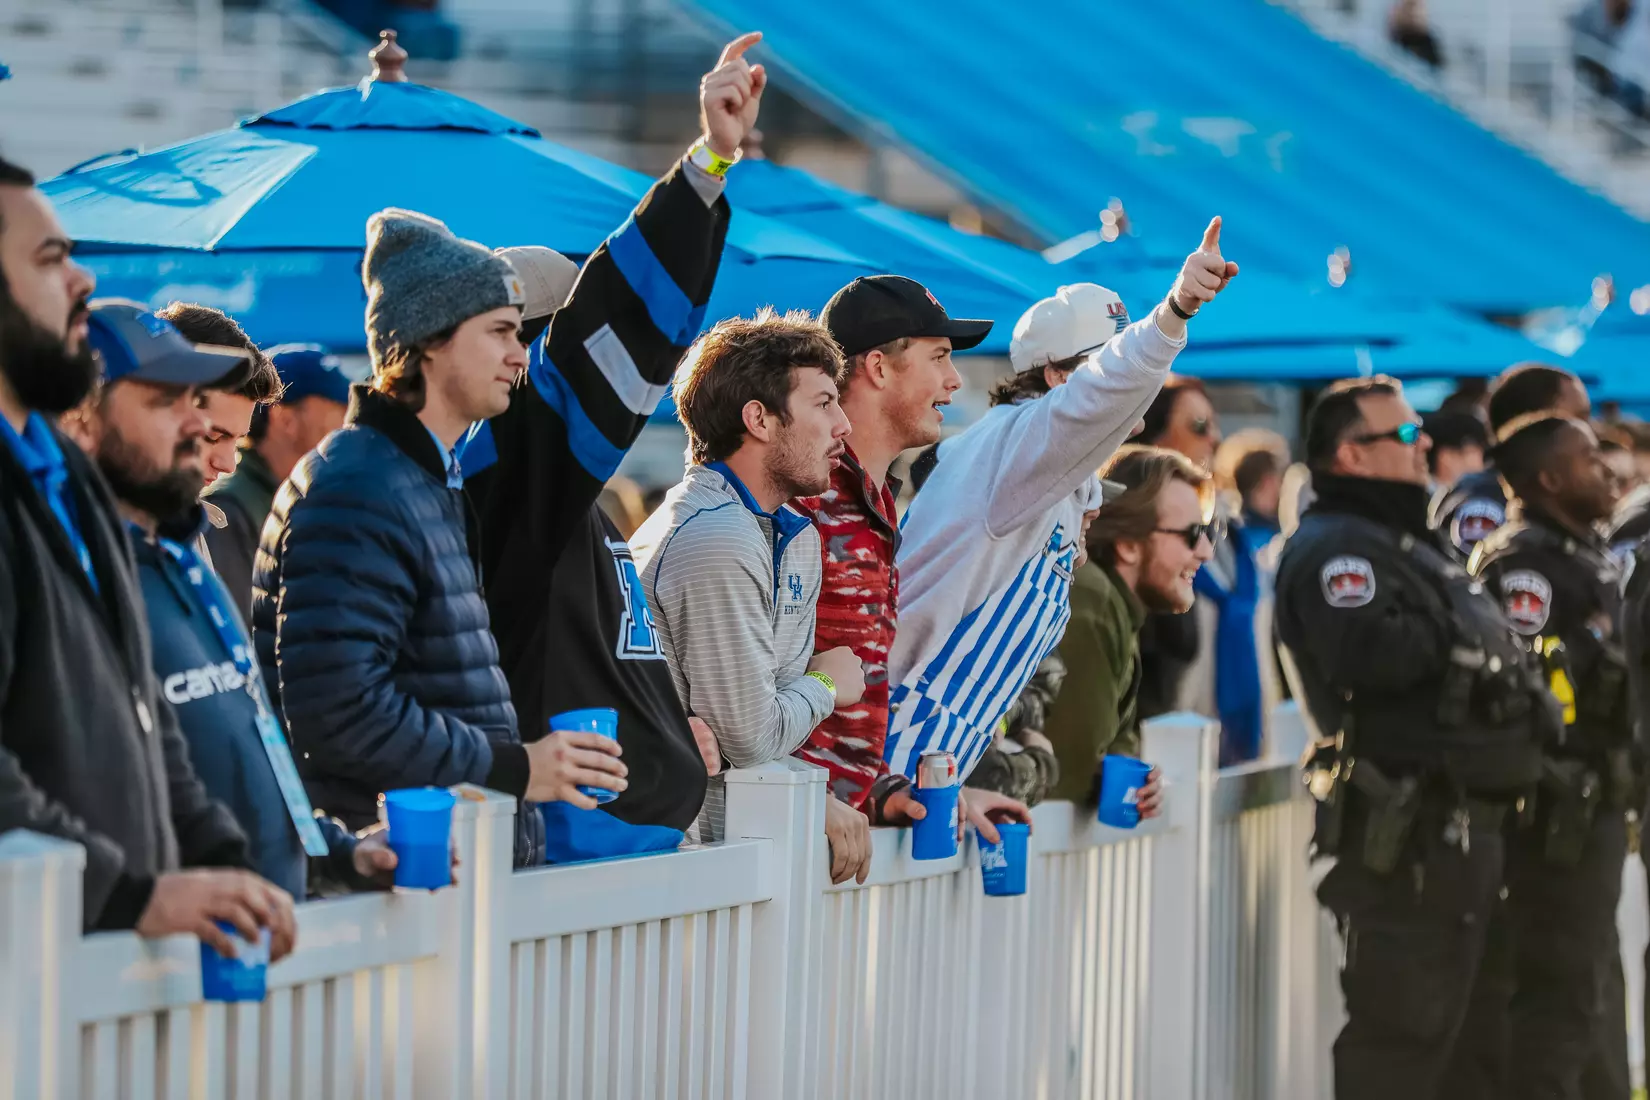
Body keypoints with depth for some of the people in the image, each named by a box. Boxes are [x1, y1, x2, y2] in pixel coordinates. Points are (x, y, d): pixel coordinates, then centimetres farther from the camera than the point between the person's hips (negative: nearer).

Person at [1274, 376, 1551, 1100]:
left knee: (1436, 1026, 16)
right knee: (1396, 1034, -10)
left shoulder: (1403, 545, 23)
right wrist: (1455, 640, -14)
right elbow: (1365, 655, -29)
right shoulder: (1333, 547, -11)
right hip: (1405, 832, -11)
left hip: (1456, 825, 11)